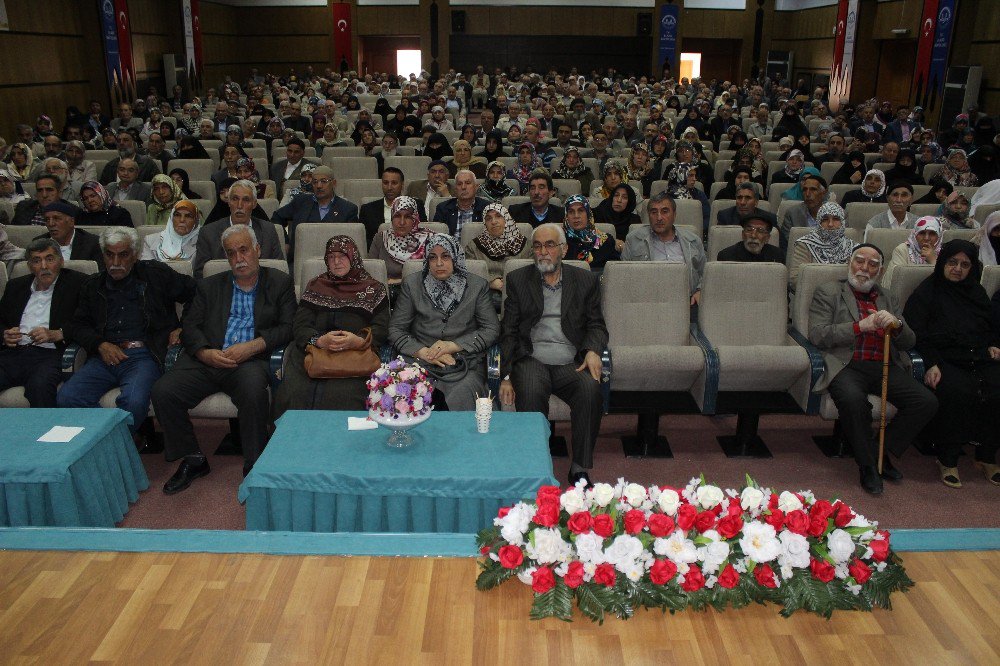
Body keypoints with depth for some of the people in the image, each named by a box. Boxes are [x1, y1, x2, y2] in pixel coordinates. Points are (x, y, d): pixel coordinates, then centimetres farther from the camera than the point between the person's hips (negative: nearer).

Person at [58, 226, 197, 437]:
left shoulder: (156, 274, 11)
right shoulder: (94, 286, 21)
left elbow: (196, 292, 15)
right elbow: (77, 324, 20)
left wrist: (182, 328, 8)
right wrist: (100, 344, 1)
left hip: (143, 356, -4)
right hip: (105, 356, 4)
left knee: (134, 401, -35)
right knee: (66, 398, -23)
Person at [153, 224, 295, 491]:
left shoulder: (279, 283, 13)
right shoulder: (210, 286, 21)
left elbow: (287, 327, 2)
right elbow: (190, 326, 12)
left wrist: (252, 346, -13)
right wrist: (205, 352, -10)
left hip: (250, 361, -3)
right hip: (208, 359, 3)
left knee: (254, 390, -36)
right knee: (162, 391, -20)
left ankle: (255, 467, -18)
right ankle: (193, 460, 0)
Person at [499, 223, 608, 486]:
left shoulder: (586, 280, 15)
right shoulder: (517, 280, 12)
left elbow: (596, 325, 15)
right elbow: (508, 332, 8)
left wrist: (593, 350, -9)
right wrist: (506, 376, -3)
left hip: (572, 363, 1)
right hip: (532, 360, -1)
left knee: (590, 389, -31)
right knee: (530, 392, -34)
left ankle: (580, 469, -18)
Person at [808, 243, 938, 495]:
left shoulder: (887, 298, 25)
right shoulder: (829, 292, 11)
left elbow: (909, 343, 18)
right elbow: (817, 335, -4)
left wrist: (896, 325, -5)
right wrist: (861, 326, -12)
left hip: (884, 368, 5)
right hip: (846, 366, -5)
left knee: (926, 401, -19)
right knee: (853, 400, -36)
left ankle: (882, 452, 1)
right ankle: (869, 464, -13)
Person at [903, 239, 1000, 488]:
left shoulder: (977, 292, 24)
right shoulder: (927, 292, 8)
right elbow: (915, 333, -2)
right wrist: (931, 364, -15)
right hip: (946, 360, -5)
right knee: (959, 394, -35)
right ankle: (948, 460, -20)